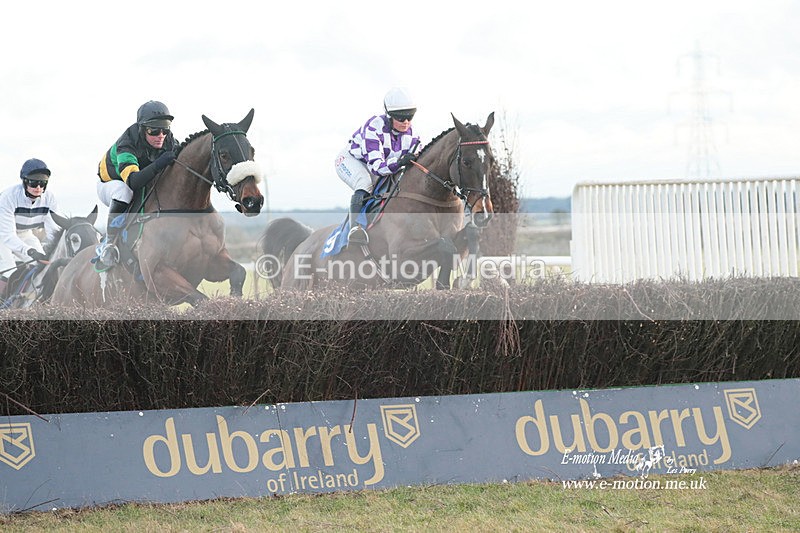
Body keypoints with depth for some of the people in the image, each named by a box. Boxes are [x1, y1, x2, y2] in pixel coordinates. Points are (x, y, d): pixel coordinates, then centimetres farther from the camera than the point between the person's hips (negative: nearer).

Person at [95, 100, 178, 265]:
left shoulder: (168, 141, -20)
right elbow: (132, 181, -52)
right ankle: (109, 242, -29)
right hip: (109, 184, -5)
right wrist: (159, 164, -63)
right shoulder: (127, 145, -37)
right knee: (124, 190, -39)